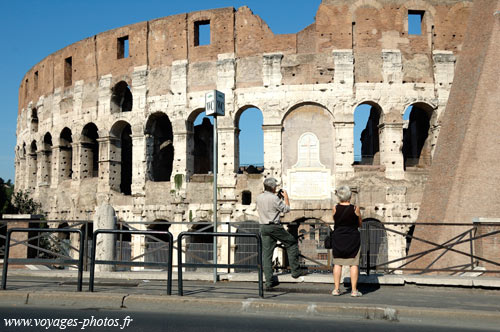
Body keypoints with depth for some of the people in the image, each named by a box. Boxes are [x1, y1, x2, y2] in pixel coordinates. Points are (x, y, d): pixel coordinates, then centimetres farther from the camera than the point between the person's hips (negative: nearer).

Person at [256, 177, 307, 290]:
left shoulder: (259, 197, 7)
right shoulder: (274, 198, -14)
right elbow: (286, 209, -5)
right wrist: (286, 197, 9)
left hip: (263, 228, 6)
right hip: (274, 226, -6)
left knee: (266, 254, 5)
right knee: (292, 243, 12)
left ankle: (269, 282, 4)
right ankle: (295, 271, 11)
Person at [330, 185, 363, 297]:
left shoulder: (335, 208, -6)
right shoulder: (355, 209, -9)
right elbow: (360, 224, 4)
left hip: (338, 238, 2)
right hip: (353, 238, -2)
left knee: (337, 264, 10)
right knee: (354, 264, 5)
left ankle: (336, 289, 12)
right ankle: (354, 290, 6)